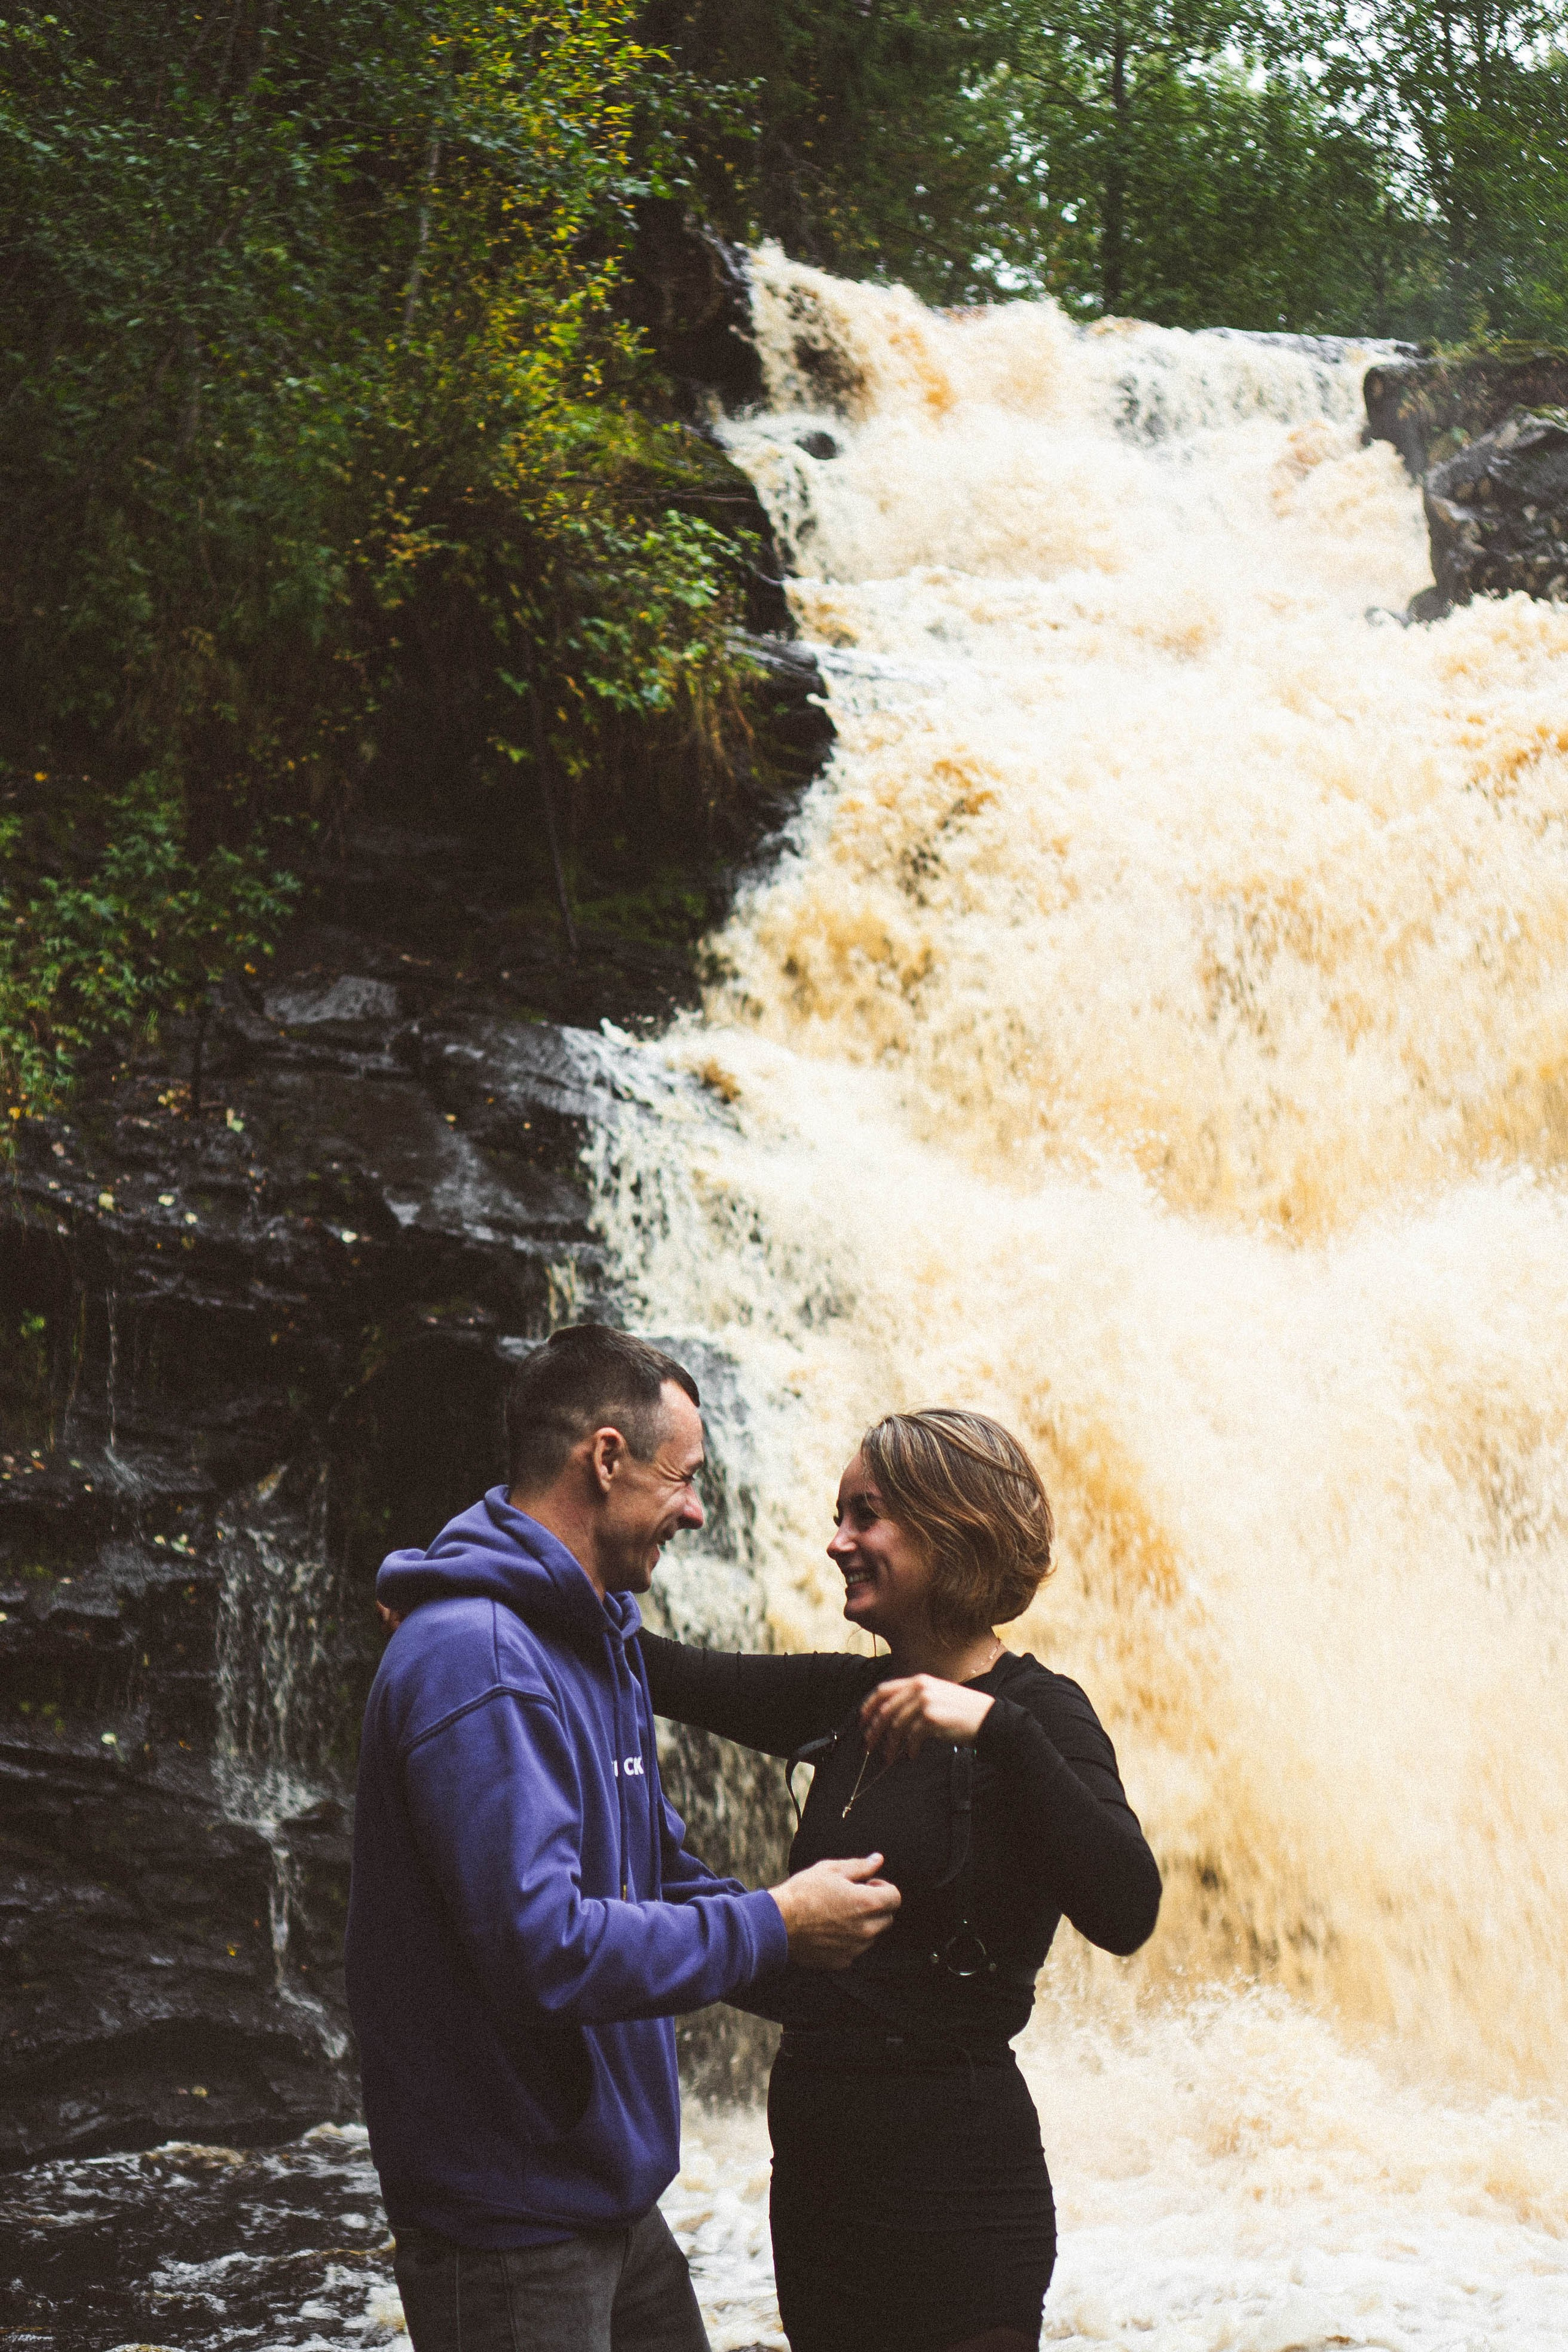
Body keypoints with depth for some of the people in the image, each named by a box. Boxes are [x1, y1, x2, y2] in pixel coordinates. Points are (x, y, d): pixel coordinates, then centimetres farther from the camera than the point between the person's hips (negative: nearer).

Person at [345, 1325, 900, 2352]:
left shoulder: (601, 1641, 12)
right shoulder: (476, 1660, -22)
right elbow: (543, 1948, -30)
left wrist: (830, 1962, 8)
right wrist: (775, 1927, -18)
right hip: (510, 2221, -10)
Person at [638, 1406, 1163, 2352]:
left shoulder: (1035, 1714, -11)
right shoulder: (847, 1700, 8)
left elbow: (1125, 1913, -26)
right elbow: (673, 1672, 14)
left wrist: (995, 1727, -32)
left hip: (950, 2176, -7)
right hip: (818, 2167, 7)